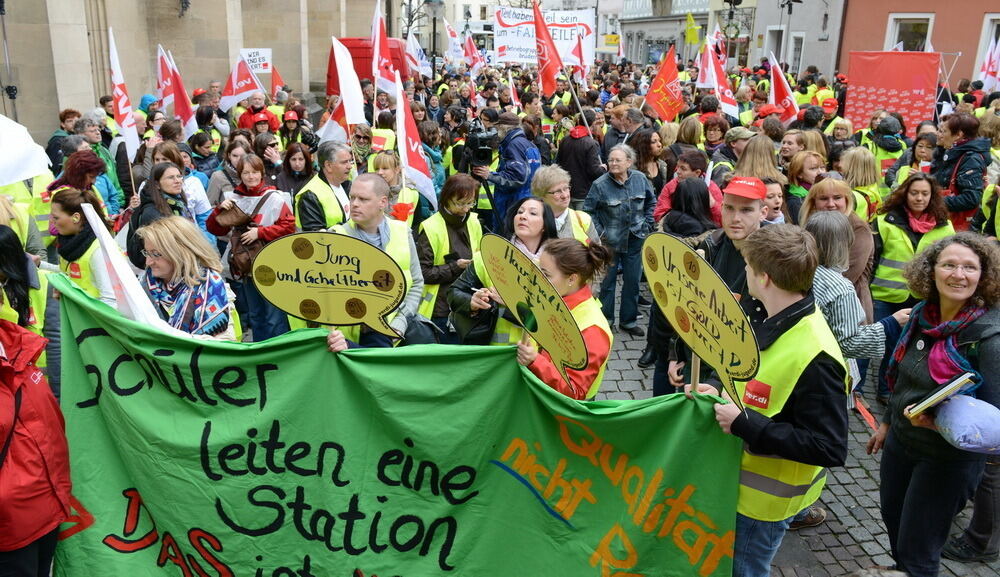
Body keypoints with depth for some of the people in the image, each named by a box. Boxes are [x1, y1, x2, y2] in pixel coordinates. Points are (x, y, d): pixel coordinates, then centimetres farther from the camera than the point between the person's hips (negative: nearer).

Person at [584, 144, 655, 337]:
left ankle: (628, 320, 25)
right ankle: (605, 319, 23)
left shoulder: (640, 179, -3)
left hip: (635, 240, 3)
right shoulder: (600, 185, -13)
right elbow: (588, 210, -4)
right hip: (610, 241, -3)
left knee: (632, 281, 10)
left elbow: (652, 202, 13)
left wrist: (648, 224, 6)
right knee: (607, 281, 7)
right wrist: (599, 231, -9)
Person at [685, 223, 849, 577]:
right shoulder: (775, 323, -1)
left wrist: (743, 425, -30)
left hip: (764, 498, -8)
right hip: (740, 478, 9)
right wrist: (721, 392, -3)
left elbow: (830, 449, -31)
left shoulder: (815, 357, -31)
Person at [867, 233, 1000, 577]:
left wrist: (938, 421, -37)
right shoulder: (923, 315, -4)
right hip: (900, 441, 6)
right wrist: (887, 422, 18)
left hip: (949, 457, -6)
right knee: (892, 518, 27)